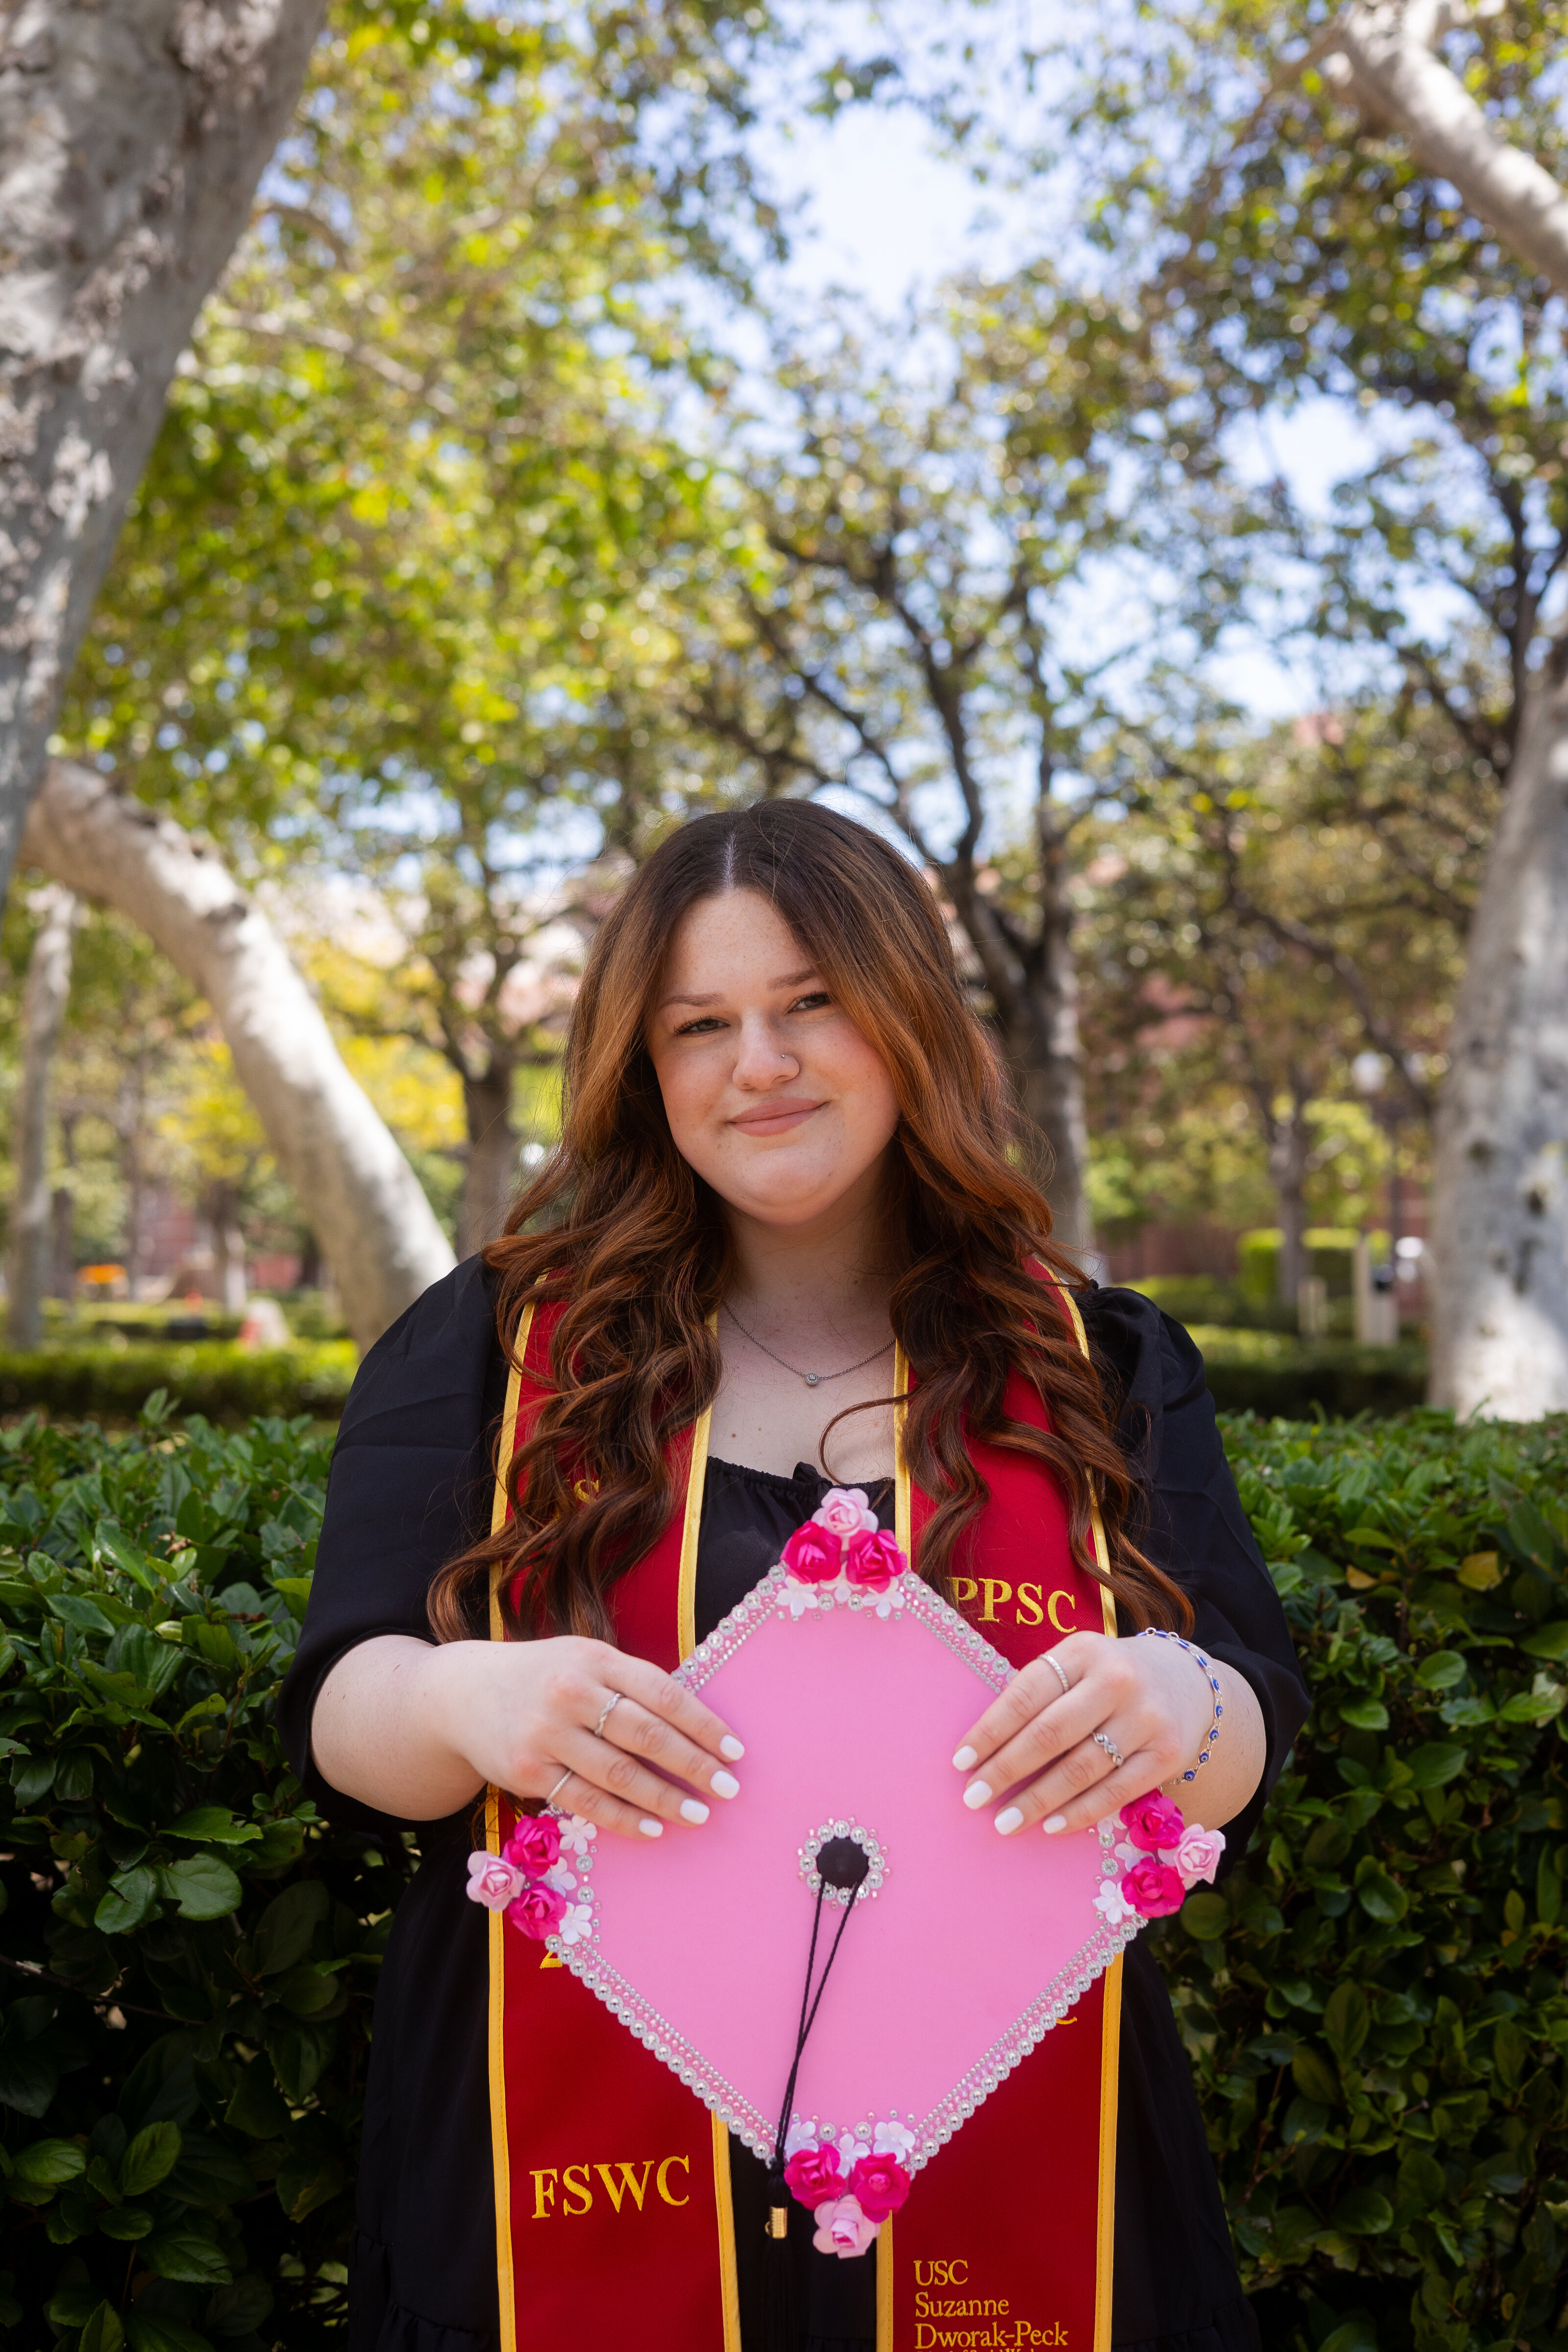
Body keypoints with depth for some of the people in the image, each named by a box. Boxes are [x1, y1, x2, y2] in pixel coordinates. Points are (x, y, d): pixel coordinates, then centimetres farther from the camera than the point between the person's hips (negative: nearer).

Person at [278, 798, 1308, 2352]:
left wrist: (1175, 1706, -24)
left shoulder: (1098, 1370, 4)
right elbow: (338, 1722, -3)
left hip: (996, 2190, 1)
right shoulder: (487, 1349, 0)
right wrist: (465, 1701, -26)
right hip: (581, 2197, 0)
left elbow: (1246, 1748, 0)